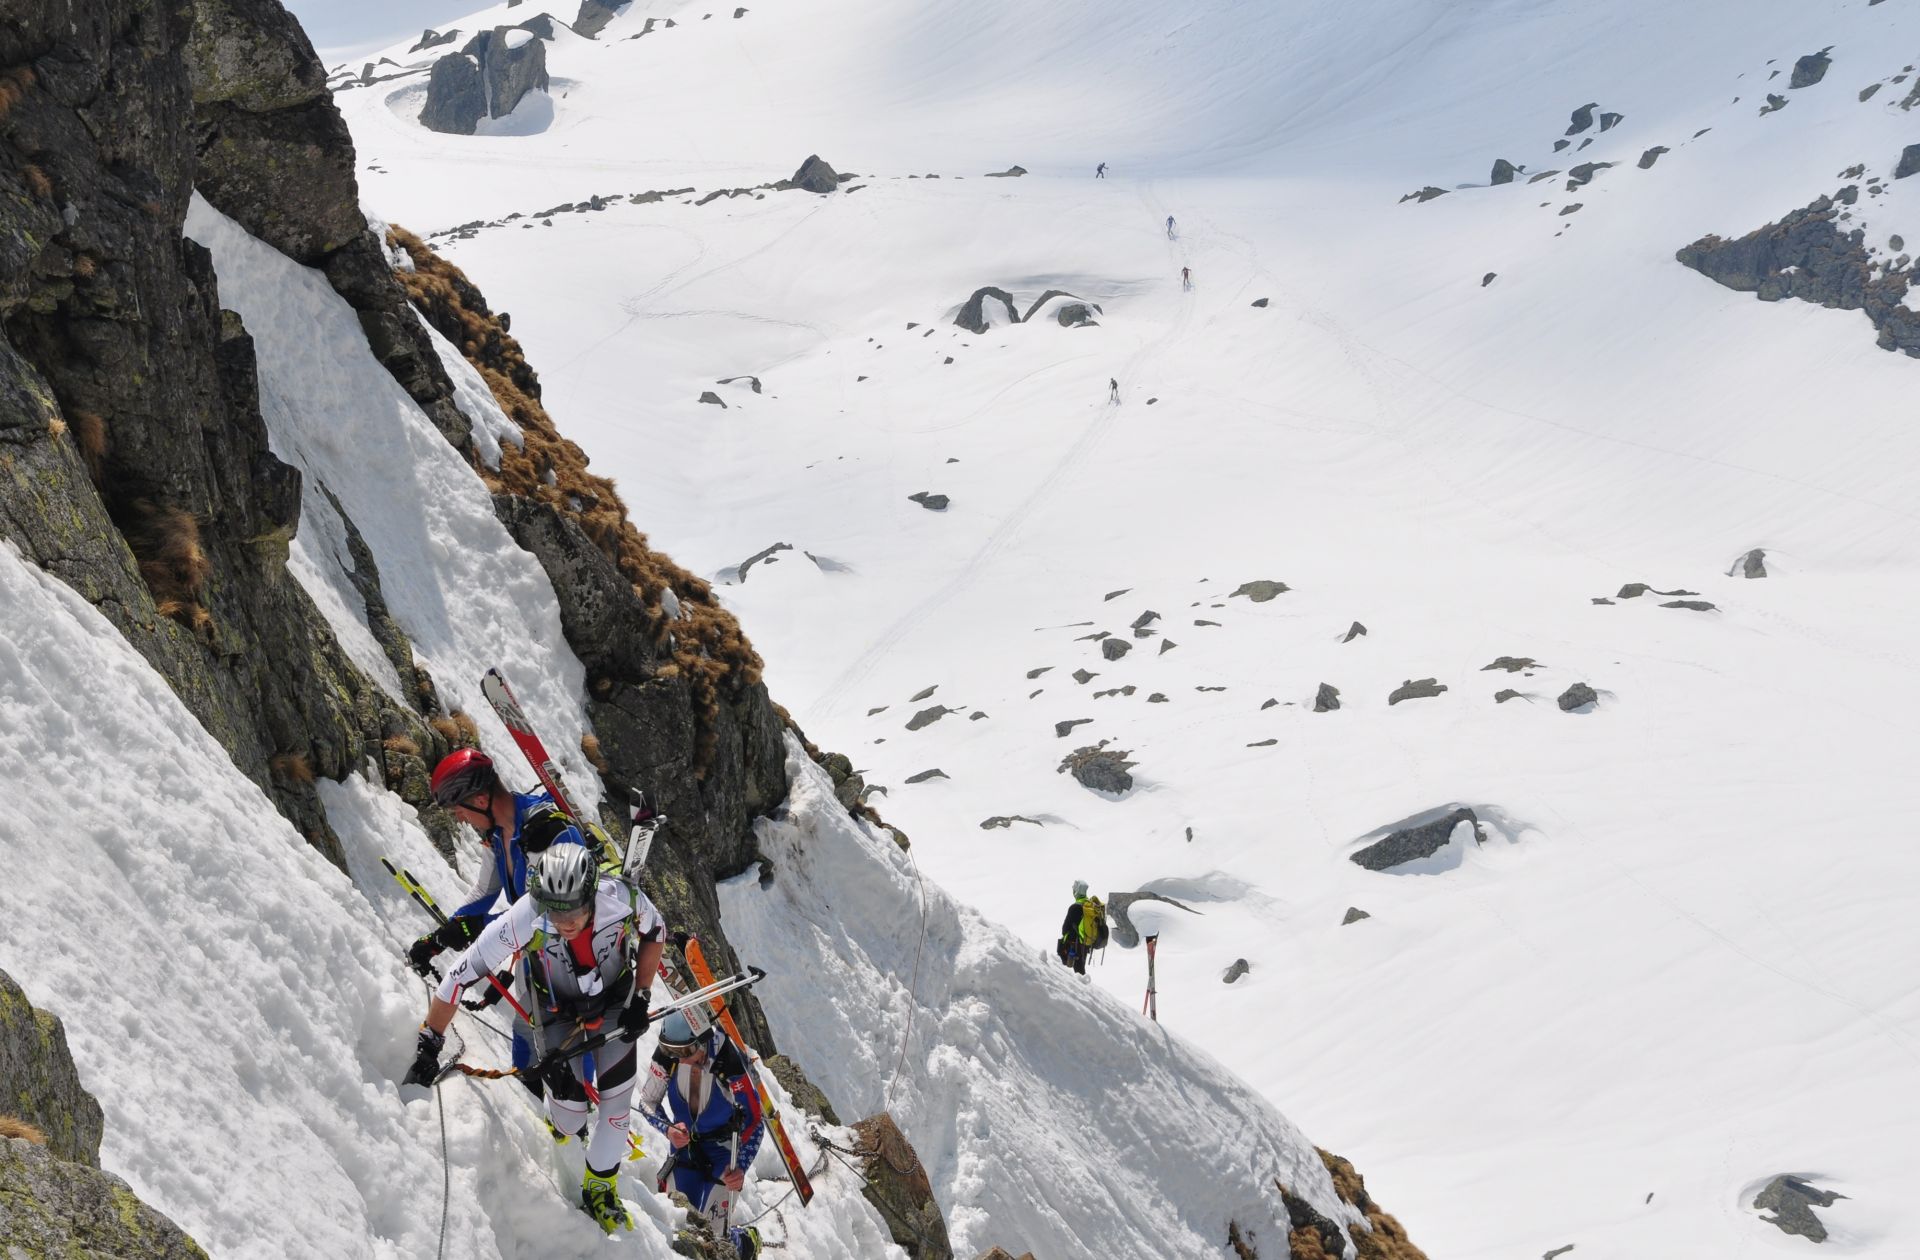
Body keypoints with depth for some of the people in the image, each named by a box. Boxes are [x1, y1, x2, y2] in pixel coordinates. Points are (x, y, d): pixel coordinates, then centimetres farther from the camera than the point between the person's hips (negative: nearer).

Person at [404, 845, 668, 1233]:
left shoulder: (622, 898, -35)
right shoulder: (525, 919, -39)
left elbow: (655, 933, -10)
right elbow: (463, 973, -30)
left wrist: (642, 998, -12)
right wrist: (428, 1045, -26)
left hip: (616, 1002, 1)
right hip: (558, 1010, -1)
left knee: (617, 1098, -5)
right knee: (570, 1109, -5)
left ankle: (600, 1188, 20)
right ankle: (562, 1127, 33)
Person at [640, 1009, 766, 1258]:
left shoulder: (730, 1061, -31)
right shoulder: (666, 1055, -19)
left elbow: (755, 1121, -21)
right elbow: (647, 1102, -2)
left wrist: (740, 1168, -33)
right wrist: (668, 1129, -22)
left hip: (723, 1153, -4)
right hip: (684, 1145, 4)